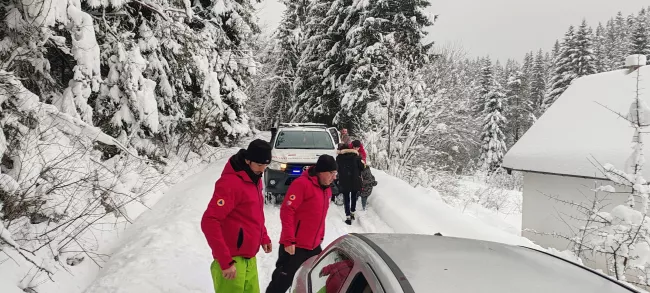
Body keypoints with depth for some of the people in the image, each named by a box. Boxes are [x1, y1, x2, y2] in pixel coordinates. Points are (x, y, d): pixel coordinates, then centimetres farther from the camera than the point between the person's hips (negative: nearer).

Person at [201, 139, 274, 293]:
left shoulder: (254, 179, 10)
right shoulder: (231, 183, -19)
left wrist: (264, 237, 15)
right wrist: (225, 261, -25)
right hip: (233, 260, -9)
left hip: (249, 258, 9)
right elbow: (209, 222, -24)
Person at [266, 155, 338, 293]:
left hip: (314, 246, 9)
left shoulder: (326, 189, 10)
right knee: (282, 282, 1)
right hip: (294, 246, -8)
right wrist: (289, 240, -22)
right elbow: (287, 211, -20)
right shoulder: (302, 184, -17)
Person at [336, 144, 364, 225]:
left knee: (346, 199, 5)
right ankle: (352, 214, 31)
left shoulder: (338, 158, -4)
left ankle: (348, 217, 0)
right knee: (354, 198, 20)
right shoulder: (355, 156, -4)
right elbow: (362, 167, -4)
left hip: (344, 182, -1)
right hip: (355, 181, 1)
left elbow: (337, 169, 6)